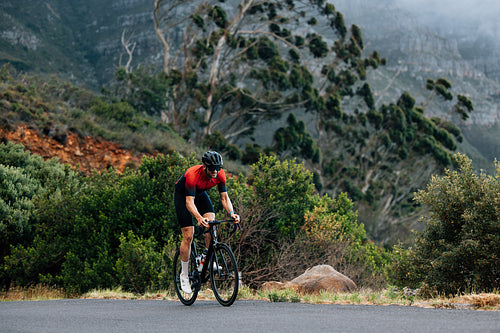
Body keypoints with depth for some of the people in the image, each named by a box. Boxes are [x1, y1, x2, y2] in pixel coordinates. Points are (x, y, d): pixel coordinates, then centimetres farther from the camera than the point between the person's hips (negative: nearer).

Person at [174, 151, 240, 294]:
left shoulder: (220, 174, -24)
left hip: (200, 193, 5)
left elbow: (224, 197, -17)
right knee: (188, 236, -11)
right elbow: (189, 202, -42)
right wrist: (199, 217, -59)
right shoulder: (193, 175, -39)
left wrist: (231, 212, -35)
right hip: (182, 195, -5)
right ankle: (184, 275, 1)